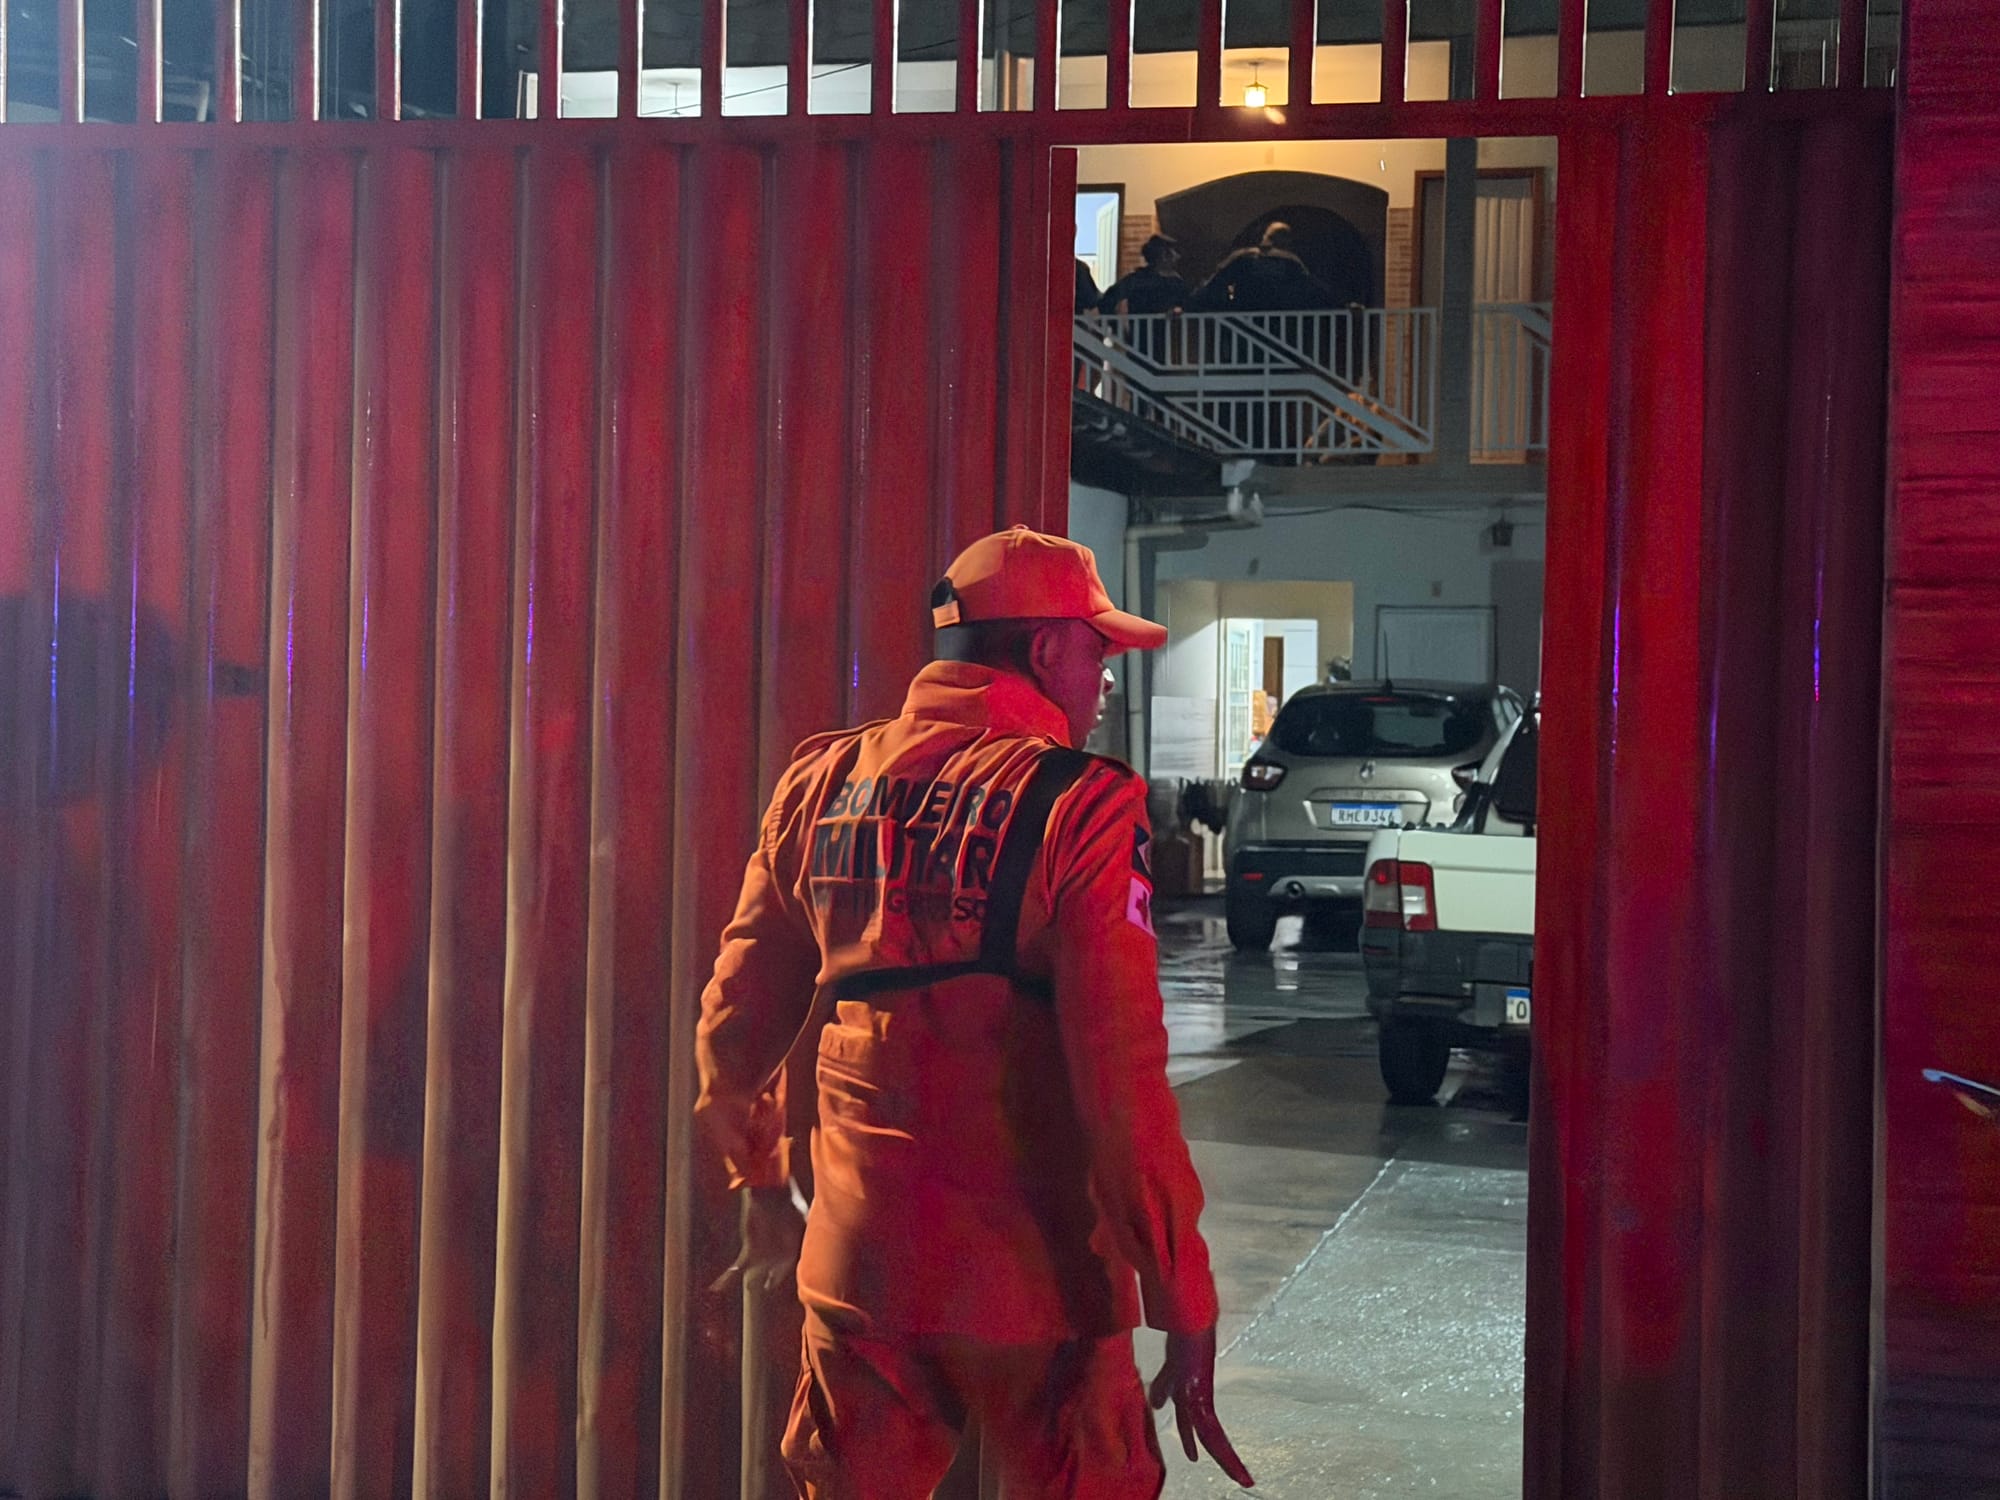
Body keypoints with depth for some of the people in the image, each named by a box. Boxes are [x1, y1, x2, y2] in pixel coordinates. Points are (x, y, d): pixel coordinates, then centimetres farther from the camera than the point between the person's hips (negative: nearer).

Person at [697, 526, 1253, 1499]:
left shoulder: (823, 784, 5)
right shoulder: (1079, 809, -12)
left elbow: (738, 1013, 12)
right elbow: (1124, 1077, -18)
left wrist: (758, 1177, 29)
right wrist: (1185, 1310, -12)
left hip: (855, 1272, 5)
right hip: (1035, 1280, -5)